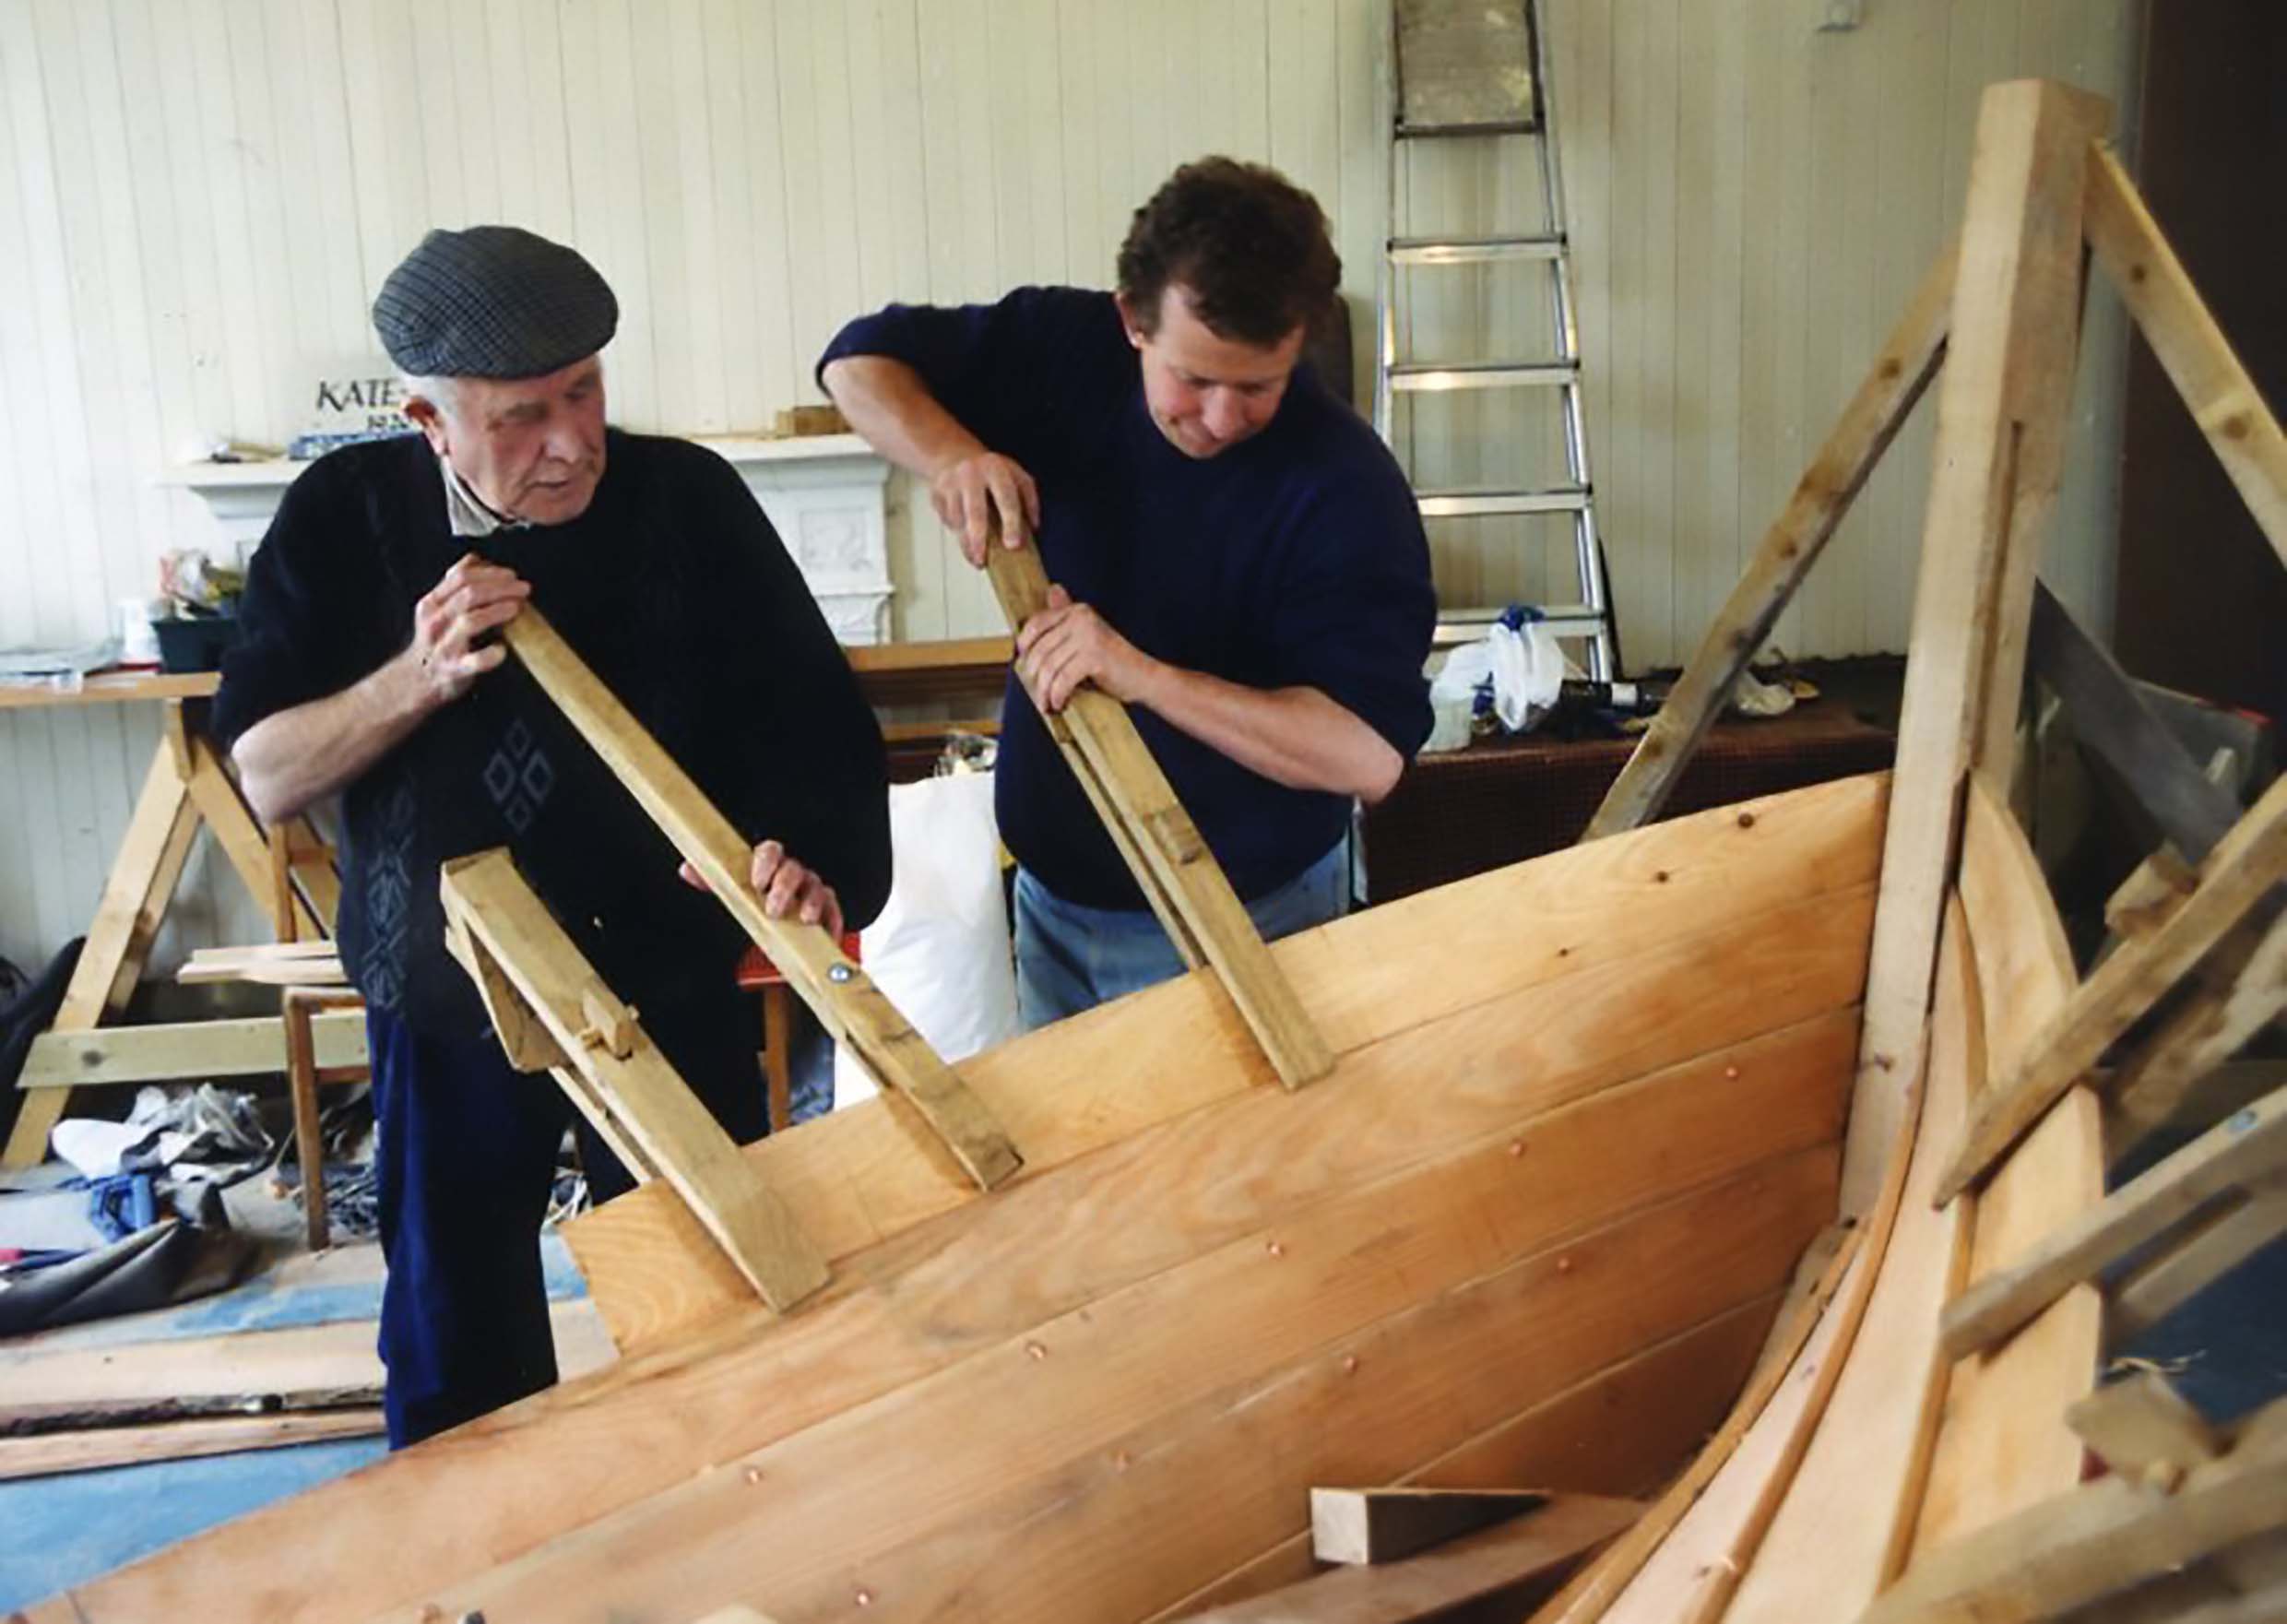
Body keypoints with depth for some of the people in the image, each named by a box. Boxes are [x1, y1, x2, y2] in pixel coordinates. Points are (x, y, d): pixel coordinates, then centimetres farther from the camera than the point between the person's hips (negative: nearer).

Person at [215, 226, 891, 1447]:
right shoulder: (344, 517, -8)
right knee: (454, 1357, 18)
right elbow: (263, 775, -8)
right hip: (444, 1004, 2)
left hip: (673, 989, -1)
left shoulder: (689, 499, -13)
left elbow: (813, 716, -12)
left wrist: (809, 858, -31)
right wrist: (416, 679, -25)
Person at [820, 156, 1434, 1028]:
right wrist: (951, 454, -21)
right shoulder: (1067, 350, -10)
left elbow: (1372, 753, -30)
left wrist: (1145, 676, -39)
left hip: (1241, 919, -5)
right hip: (1052, 890, 5)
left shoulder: (1345, 485, -24)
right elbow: (862, 361, 1)